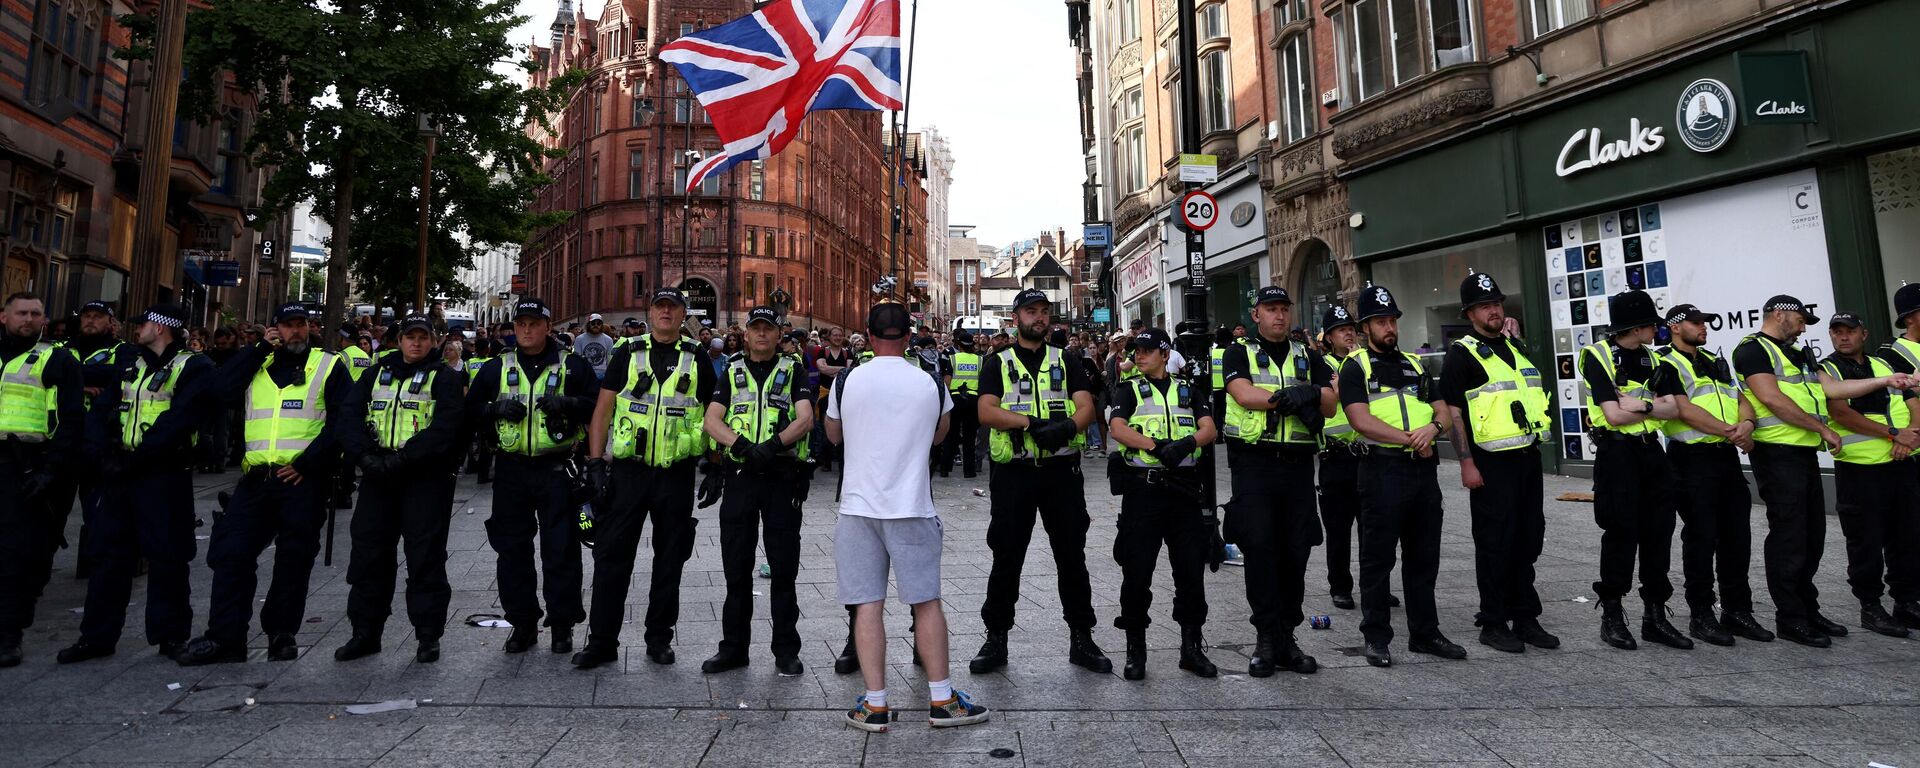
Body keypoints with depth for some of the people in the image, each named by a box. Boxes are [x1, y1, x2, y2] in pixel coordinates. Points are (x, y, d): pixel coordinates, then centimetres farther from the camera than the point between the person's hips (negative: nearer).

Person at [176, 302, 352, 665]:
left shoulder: (329, 366, 3)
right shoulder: (259, 363, 16)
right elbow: (216, 389, -1)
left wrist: (307, 463, -13)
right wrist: (262, 349, -3)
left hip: (303, 480, -4)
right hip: (256, 478, 4)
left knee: (293, 560, 4)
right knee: (232, 554, 1)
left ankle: (282, 634, 17)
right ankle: (224, 637, 9)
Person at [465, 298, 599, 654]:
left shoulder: (572, 366, 3)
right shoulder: (497, 368, 12)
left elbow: (598, 406, 0)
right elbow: (470, 409, 13)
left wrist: (568, 404, -18)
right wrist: (496, 409, -7)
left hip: (557, 469, -3)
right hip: (511, 470, 3)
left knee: (561, 549, 0)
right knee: (512, 548, 8)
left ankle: (562, 624, 11)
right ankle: (522, 622, 20)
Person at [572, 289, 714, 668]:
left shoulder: (697, 360, 5)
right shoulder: (627, 355, 5)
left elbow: (712, 417, 7)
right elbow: (603, 410, 5)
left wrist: (715, 470, 1)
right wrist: (596, 463, -4)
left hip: (677, 475, 0)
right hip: (627, 470, 0)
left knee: (670, 558, 9)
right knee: (612, 555, 3)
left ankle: (659, 637, 23)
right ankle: (602, 640, 15)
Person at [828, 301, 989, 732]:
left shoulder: (847, 381, -1)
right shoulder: (930, 384, 1)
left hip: (859, 506, 0)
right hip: (912, 506, 0)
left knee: (868, 605, 4)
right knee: (927, 603, 8)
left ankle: (875, 705, 9)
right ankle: (942, 700, 15)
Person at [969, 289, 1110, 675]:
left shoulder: (1066, 362, 12)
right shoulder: (998, 364, 7)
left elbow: (1086, 407, 0)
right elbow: (986, 412, -7)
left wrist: (1067, 426, -22)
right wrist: (1030, 423, -21)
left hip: (1061, 470, 2)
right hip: (1014, 473, -1)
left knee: (1072, 555, 7)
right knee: (1007, 558, 5)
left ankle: (1081, 638, 20)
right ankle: (996, 639, 17)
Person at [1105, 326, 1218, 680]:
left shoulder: (1186, 388, 15)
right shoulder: (1128, 389, 8)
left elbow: (1209, 428, 3)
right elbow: (1118, 428, -9)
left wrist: (1186, 443, -19)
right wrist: (1157, 446, -24)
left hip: (1184, 488, 2)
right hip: (1142, 488, -2)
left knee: (1191, 570, 5)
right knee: (1137, 572, 1)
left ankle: (1192, 647, 20)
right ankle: (1135, 650, 15)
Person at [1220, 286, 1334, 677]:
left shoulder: (1308, 357, 16)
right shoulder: (1239, 354, 7)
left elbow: (1330, 405, 5)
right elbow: (1243, 394, -12)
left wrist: (1312, 393, -16)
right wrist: (1292, 396, -16)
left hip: (1298, 465, 4)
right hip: (1254, 463, -3)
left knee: (1296, 552, 5)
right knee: (1259, 548, -7)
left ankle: (1286, 637, 17)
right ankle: (1268, 639, 3)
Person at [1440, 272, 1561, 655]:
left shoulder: (1516, 348, 17)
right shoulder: (1461, 354, -7)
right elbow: (1452, 412, -13)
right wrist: (1466, 463, -17)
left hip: (1528, 458, 7)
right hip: (1491, 463, -7)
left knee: (1528, 541, 12)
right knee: (1495, 544, -1)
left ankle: (1525, 617, 23)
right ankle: (1493, 623, 9)